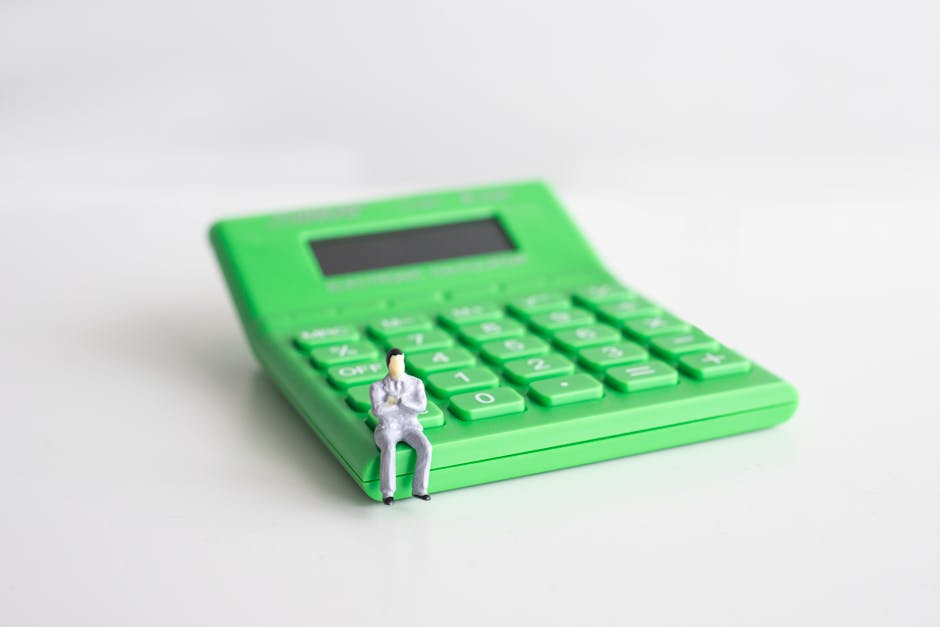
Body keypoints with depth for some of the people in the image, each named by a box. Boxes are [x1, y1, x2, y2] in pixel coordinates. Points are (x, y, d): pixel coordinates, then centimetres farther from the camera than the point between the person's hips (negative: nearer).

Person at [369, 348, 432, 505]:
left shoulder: (416, 383, 1)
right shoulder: (377, 387, -6)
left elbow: (421, 407, -15)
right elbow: (378, 411, -22)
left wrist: (397, 401, -19)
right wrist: (406, 405, -15)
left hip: (410, 428, 3)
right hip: (387, 430, -2)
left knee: (425, 448, -29)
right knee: (389, 449, -38)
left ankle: (418, 489, -16)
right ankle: (388, 492, -28)